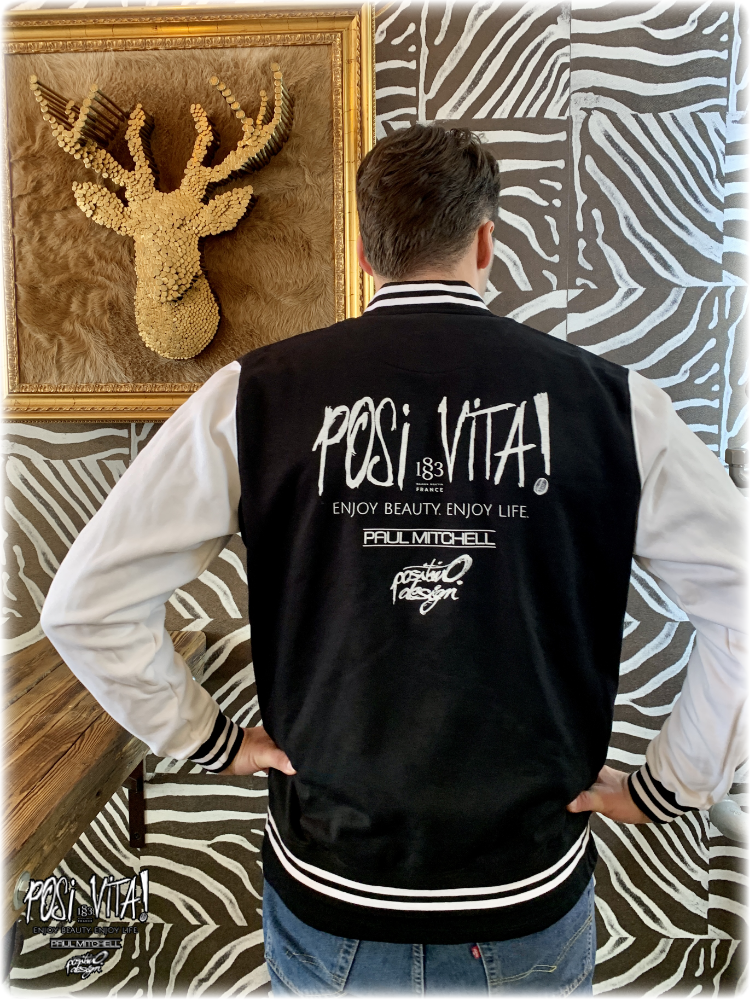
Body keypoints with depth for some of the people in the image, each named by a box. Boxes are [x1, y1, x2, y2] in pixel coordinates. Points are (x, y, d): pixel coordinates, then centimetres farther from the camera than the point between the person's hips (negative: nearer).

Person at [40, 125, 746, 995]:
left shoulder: (257, 393, -12)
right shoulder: (608, 400, -12)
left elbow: (87, 603, -9)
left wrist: (212, 742, 1)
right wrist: (669, 785, 1)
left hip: (327, 898, 1)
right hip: (530, 906, 0)